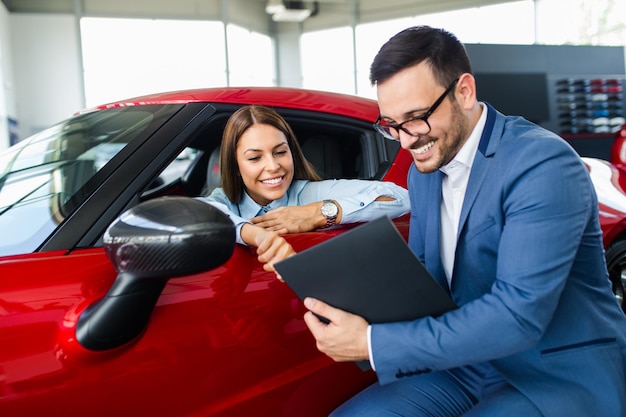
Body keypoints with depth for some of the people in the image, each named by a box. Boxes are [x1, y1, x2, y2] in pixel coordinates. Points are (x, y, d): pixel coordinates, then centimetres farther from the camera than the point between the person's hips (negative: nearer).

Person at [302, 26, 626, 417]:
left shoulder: (543, 164, -20)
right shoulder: (424, 170, 4)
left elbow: (518, 314, -28)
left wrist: (374, 342, -27)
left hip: (561, 376, -6)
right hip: (468, 365, 7)